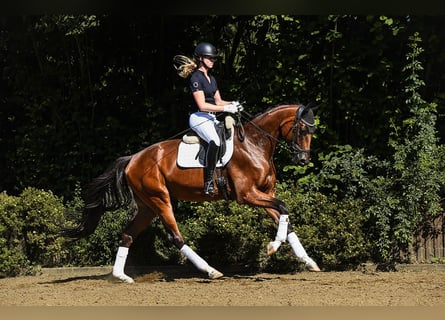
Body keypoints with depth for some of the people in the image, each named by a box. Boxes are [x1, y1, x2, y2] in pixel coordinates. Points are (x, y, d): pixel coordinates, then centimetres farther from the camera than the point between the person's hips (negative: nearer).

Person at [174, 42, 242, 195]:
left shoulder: (211, 78, 19)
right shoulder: (196, 78, -9)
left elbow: (218, 101, 21)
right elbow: (202, 105, -17)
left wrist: (232, 104, 0)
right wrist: (226, 108, -19)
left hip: (211, 119, 10)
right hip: (199, 118, -10)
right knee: (215, 141, -36)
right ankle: (208, 182, -38)